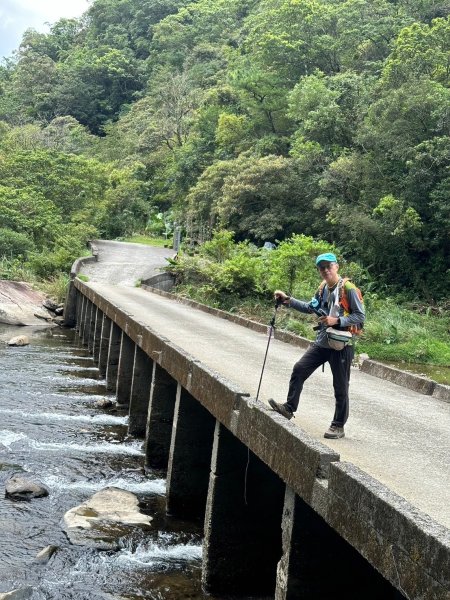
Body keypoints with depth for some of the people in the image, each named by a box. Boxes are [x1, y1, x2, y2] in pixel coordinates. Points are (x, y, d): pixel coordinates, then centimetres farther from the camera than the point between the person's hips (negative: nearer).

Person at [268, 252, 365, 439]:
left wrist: (337, 320, -22)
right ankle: (289, 408, 14)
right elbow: (310, 307, 18)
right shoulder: (323, 288, 9)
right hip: (322, 342, 7)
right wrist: (288, 300, 11)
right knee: (299, 369, 3)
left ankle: (338, 426, 14)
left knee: (340, 386, 3)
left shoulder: (348, 289, -13)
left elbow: (360, 317, -14)